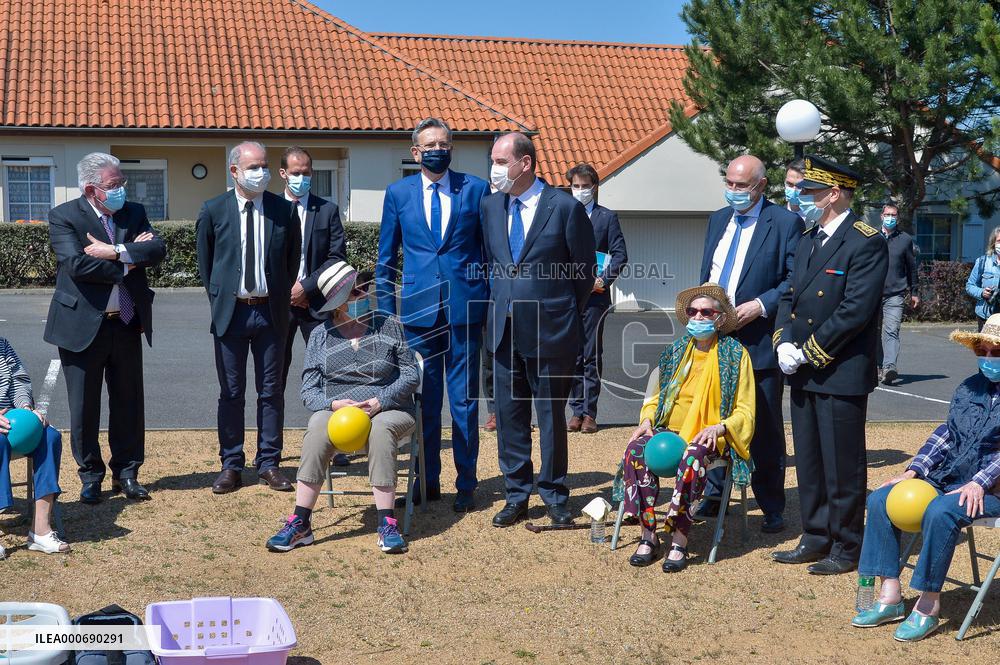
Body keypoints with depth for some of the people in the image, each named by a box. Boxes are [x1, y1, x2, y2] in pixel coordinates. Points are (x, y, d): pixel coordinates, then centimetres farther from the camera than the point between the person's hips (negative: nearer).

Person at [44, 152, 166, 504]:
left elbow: (158, 249, -9)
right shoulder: (64, 216, -7)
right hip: (82, 325, -4)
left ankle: (126, 473, 23)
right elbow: (77, 265, -20)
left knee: (129, 403, 10)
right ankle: (91, 475, 21)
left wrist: (114, 252, -20)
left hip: (127, 325, 4)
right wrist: (129, 259, -13)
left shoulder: (134, 212, 7)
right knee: (84, 407, 6)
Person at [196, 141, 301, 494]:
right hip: (231, 311, -1)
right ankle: (231, 466, 14)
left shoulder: (283, 210, 1)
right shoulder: (213, 211, -1)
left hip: (270, 311, 1)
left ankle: (269, 464, 16)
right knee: (231, 393, 6)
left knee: (271, 391, 7)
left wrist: (281, 299, 8)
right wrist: (219, 301, 7)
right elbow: (204, 262, 9)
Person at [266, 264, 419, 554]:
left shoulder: (389, 326, 7)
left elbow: (411, 375, 4)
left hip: (388, 409, -1)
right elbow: (309, 390, 4)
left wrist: (381, 400, -13)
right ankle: (300, 523, -32)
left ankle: (387, 524, -36)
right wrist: (333, 404, -18)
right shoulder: (320, 335, 9)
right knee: (318, 428, -33)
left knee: (380, 429, -37)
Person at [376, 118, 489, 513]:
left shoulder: (475, 189, 4)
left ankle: (466, 484, 14)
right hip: (418, 309, 1)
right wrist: (386, 311, 6)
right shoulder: (398, 193, 8)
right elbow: (385, 259, 11)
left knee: (464, 400, 4)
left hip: (465, 307, -1)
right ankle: (427, 481, 20)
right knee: (423, 400, 8)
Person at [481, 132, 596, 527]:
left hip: (549, 331, -5)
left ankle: (554, 497, 20)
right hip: (504, 329, 5)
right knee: (509, 416, 10)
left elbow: (586, 270, -2)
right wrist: (499, 306, 12)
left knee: (552, 415, 6)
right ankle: (516, 496, 22)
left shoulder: (565, 207, -9)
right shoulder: (491, 206, 7)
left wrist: (567, 317, 3)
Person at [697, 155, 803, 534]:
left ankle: (772, 509, 14)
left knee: (765, 430, 3)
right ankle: (713, 497, 27)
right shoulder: (718, 220, 14)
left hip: (759, 341, -6)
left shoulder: (785, 223, -6)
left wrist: (760, 305, -20)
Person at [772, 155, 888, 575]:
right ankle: (816, 540, 28)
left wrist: (808, 352, -16)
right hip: (804, 373, 8)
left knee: (842, 466, 2)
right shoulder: (808, 239, 13)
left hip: (841, 374, -8)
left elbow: (855, 311, -19)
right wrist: (784, 342, -2)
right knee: (809, 464, 16)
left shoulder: (866, 243, -13)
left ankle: (847, 549, 15)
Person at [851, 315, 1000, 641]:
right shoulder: (969, 388, 16)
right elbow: (946, 433, 15)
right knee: (880, 500, -8)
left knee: (940, 512, -35)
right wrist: (913, 470, 4)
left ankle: (928, 607, -21)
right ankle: (890, 596, -6)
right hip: (946, 477, 8)